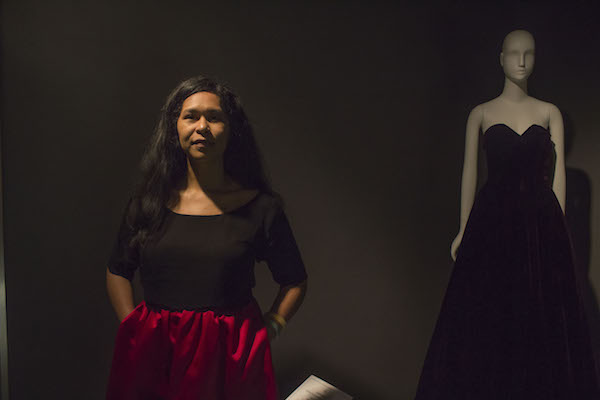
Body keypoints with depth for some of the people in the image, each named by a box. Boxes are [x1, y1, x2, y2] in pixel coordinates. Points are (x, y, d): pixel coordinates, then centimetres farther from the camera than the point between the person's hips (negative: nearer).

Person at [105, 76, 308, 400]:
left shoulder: (260, 207, -5)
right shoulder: (147, 203, 0)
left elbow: (295, 283, 4)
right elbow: (117, 272, 11)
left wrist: (266, 332, -5)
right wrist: (135, 330, 1)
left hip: (230, 356, -1)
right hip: (153, 354, 2)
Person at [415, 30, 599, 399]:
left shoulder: (550, 113, 8)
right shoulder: (481, 114, 6)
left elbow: (557, 172, 4)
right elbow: (470, 172, 5)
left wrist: (558, 229, -3)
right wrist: (464, 229, 1)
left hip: (539, 221, 1)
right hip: (492, 220, -1)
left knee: (542, 318, 4)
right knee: (486, 317, 2)